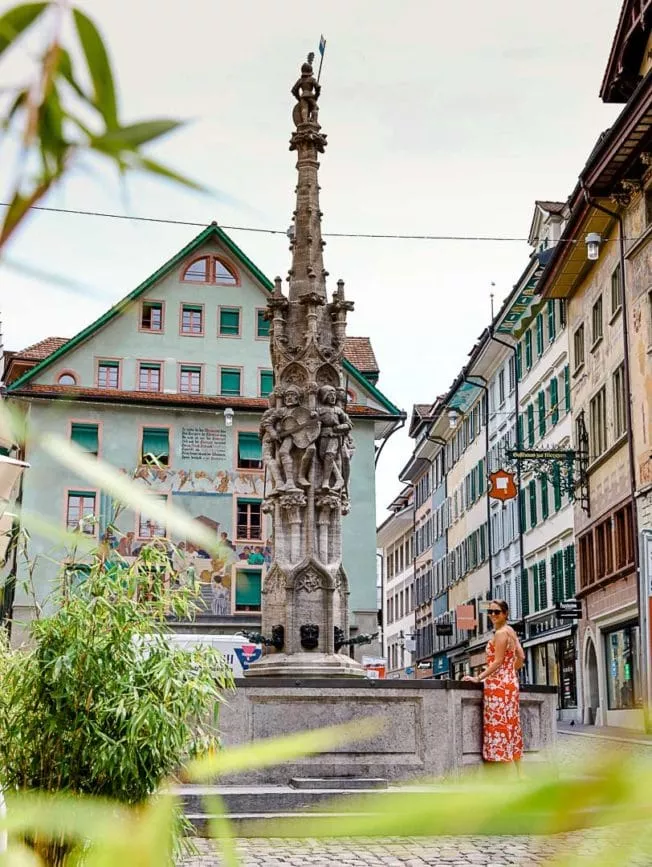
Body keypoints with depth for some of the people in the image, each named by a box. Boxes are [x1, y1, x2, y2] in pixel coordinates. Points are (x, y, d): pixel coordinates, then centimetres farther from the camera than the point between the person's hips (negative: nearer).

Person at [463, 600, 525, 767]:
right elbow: (521, 658, 17)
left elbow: (498, 662, -16)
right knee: (510, 726, 10)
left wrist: (478, 678, -15)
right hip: (509, 682, 10)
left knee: (499, 725, -9)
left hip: (499, 684, -10)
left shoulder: (500, 633, -11)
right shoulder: (511, 631, 16)